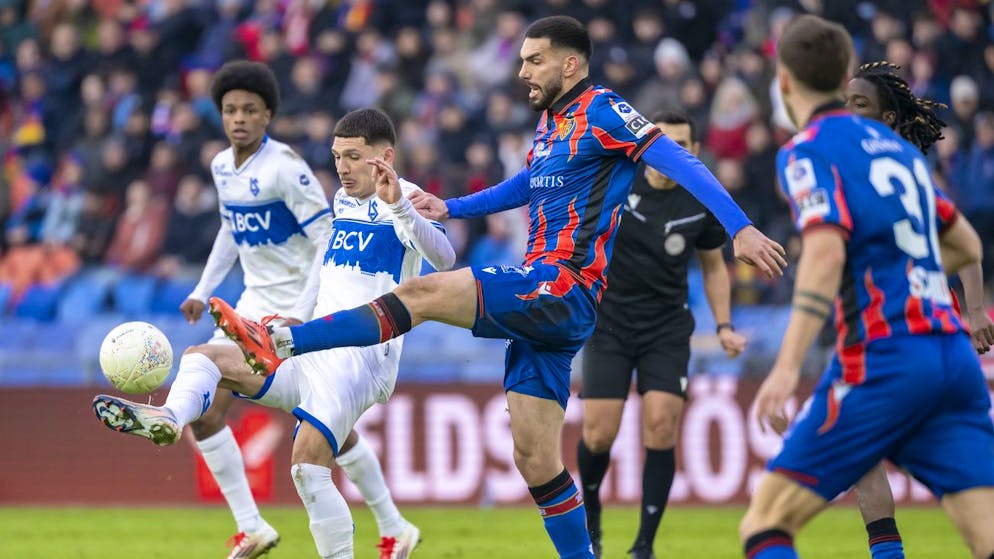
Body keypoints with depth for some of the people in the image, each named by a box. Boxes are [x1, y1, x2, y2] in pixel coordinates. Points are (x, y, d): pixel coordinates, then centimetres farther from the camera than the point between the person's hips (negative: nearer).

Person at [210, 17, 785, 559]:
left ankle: (279, 343, -26)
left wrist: (741, 229, -23)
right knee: (536, 460, 6)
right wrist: (448, 209, 32)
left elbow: (680, 162, -13)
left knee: (422, 293, -20)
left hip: (563, 289, -10)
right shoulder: (551, 123, 22)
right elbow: (524, 187, 41)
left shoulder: (602, 110, -5)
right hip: (543, 299, 10)